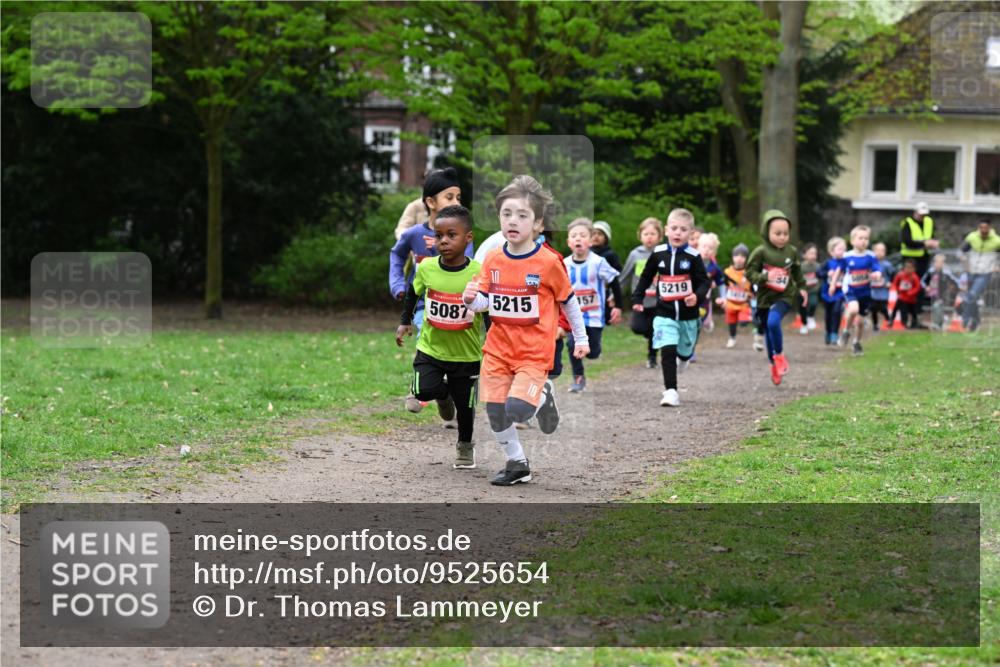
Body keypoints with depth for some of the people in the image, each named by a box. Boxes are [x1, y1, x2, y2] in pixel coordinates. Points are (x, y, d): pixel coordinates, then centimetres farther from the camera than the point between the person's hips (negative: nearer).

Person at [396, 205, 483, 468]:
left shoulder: (478, 273, -17)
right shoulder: (426, 268, -10)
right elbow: (413, 292, 12)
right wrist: (405, 322, 14)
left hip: (466, 353, -1)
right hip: (431, 347, 1)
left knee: (464, 404, 9)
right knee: (424, 390, -20)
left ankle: (465, 446, 38)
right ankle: (445, 395, 18)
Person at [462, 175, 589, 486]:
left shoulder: (548, 262, -11)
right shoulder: (493, 260, 0)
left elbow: (568, 301, 1)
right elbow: (485, 302, 2)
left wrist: (581, 338, 9)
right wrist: (472, 299, -21)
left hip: (534, 350, -4)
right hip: (498, 348, 4)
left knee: (518, 409, -19)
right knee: (495, 413, 3)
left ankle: (543, 395, 15)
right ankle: (517, 464, 24)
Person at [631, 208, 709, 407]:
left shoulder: (693, 256, -8)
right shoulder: (658, 254, -3)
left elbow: (703, 281, -8)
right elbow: (646, 277, 11)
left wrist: (697, 296, -27)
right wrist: (637, 299, 9)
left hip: (688, 314, 1)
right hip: (664, 313, -1)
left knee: (685, 350, 19)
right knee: (668, 351, -16)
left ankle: (683, 357, 57)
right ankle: (670, 391, -16)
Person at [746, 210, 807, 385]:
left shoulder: (792, 251, 0)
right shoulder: (760, 252, -10)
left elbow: (797, 271, 17)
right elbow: (750, 273, -11)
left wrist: (801, 288, 18)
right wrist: (765, 277, -25)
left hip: (785, 296, -1)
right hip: (765, 297, 1)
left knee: (773, 321, -27)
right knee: (768, 332, 13)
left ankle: (779, 355, -6)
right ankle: (774, 365, 31)